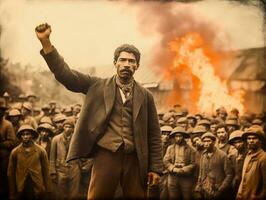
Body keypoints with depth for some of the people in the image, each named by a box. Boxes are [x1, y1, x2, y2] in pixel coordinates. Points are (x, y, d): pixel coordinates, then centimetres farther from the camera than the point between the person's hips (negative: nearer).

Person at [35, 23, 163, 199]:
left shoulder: (145, 96, 10)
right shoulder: (98, 86, 8)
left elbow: (154, 134, 9)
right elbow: (65, 74, -1)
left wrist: (156, 167, 2)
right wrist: (45, 42, -11)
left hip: (134, 158, 1)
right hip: (106, 154, -1)